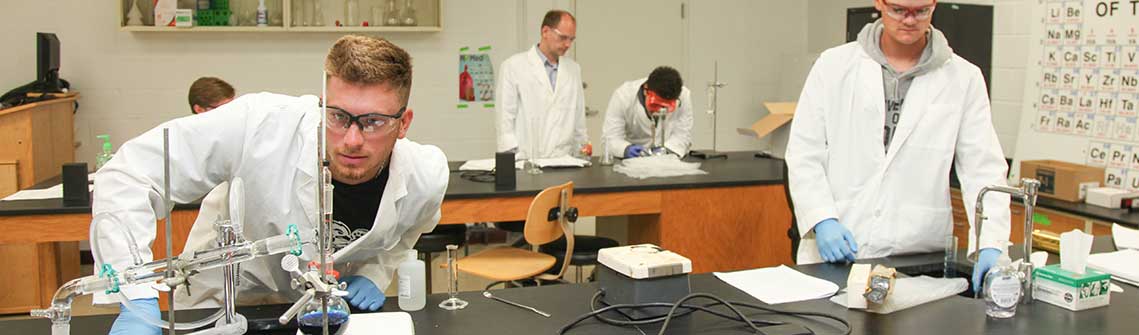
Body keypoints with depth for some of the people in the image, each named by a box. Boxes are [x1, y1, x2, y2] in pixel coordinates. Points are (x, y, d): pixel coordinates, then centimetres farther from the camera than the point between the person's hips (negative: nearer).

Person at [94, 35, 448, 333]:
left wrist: (374, 274, -13)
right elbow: (127, 175, -24)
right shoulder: (259, 125, -31)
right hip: (225, 299, -4)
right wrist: (139, 301, -33)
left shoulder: (427, 178, -20)